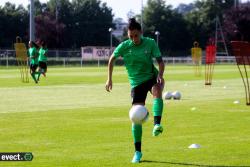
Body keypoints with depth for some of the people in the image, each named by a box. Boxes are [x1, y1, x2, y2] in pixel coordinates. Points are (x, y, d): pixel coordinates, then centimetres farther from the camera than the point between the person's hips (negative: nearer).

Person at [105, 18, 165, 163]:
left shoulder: (150, 43, -8)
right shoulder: (124, 46, -7)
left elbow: (160, 60, -6)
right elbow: (112, 59, 9)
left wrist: (160, 74, -25)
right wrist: (109, 79, 10)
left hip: (151, 77, 0)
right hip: (136, 83, 0)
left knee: (157, 91, -38)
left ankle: (157, 124, -48)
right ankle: (138, 151, 7)